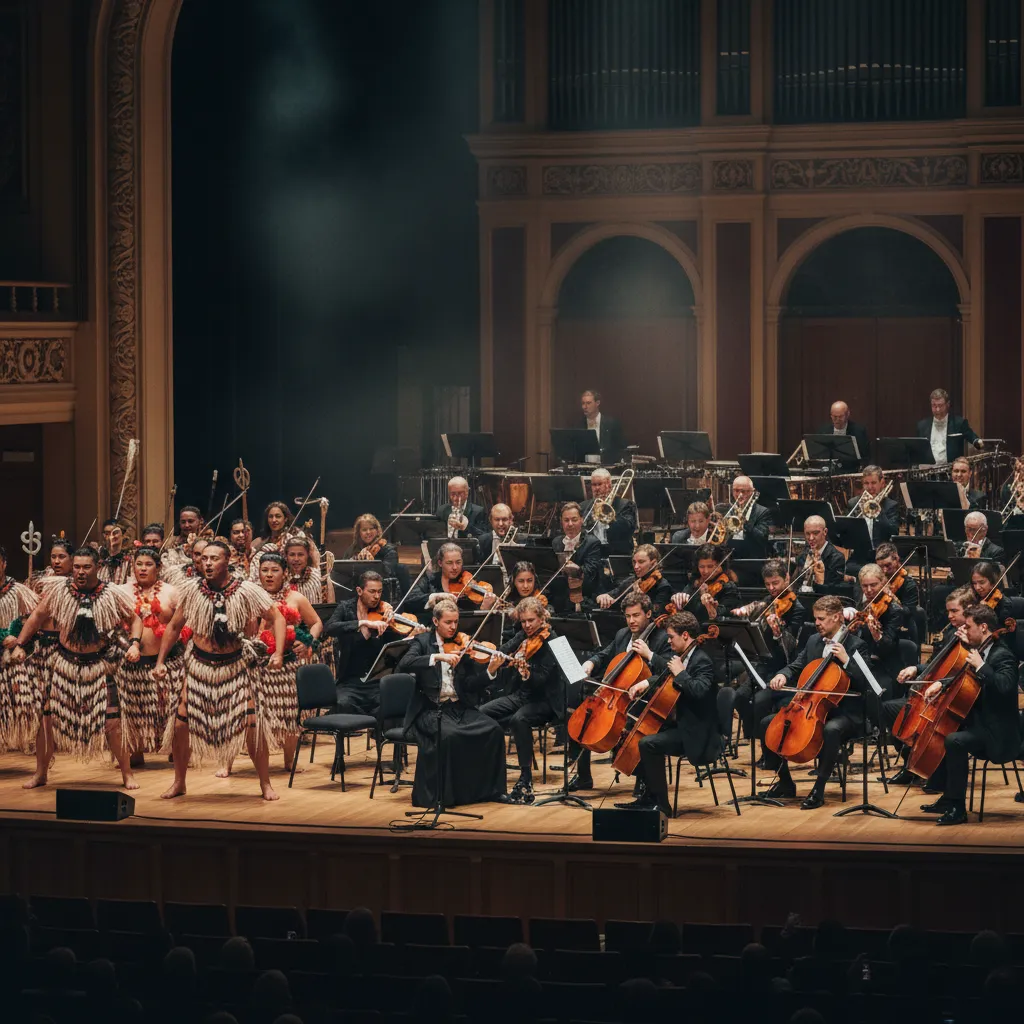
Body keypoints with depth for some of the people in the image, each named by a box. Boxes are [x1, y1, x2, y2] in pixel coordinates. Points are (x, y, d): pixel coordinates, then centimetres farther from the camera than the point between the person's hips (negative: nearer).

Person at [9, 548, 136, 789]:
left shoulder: (112, 595, -9)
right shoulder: (59, 589, -6)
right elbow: (37, 616, 3)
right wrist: (19, 644, 1)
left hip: (98, 665, -1)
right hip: (65, 663, 2)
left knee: (112, 722, -3)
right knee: (50, 718, 6)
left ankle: (127, 774, 11)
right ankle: (40, 773, 22)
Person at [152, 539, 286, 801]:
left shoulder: (245, 591, -13)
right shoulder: (191, 589, -7)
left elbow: (277, 618, -6)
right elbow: (174, 626, 6)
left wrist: (278, 653, -19)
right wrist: (160, 661, 3)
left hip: (235, 666, -2)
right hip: (199, 665, 2)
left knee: (252, 725, -7)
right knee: (181, 724, -1)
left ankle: (265, 784, 9)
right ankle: (178, 783, 20)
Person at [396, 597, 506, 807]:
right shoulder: (423, 642, 3)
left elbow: (471, 684, 4)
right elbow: (404, 664, -18)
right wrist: (438, 657, -28)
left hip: (459, 707, 4)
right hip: (430, 709, -4)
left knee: (493, 730, -20)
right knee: (449, 734, -34)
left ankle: (490, 789, -7)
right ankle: (437, 794, -21)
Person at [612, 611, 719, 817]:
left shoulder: (702, 662, -18)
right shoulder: (684, 658, 11)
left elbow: (699, 690, -37)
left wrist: (680, 673, -25)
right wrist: (647, 682, 14)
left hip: (695, 734, -11)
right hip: (679, 724, 11)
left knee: (649, 743, -26)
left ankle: (661, 803, -18)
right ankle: (646, 796, 21)